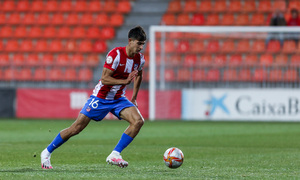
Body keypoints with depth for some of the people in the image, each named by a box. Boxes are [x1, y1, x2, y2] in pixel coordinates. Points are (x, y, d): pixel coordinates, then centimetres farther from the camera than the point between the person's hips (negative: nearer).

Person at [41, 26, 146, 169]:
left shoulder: (140, 59, -3)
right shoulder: (116, 54, -22)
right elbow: (104, 78, -26)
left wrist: (134, 97, 19)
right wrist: (125, 81, -35)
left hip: (118, 99, 5)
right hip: (101, 97, -5)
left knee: (138, 121, -19)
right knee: (77, 128, -5)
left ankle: (114, 155, -14)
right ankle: (47, 153, 13)